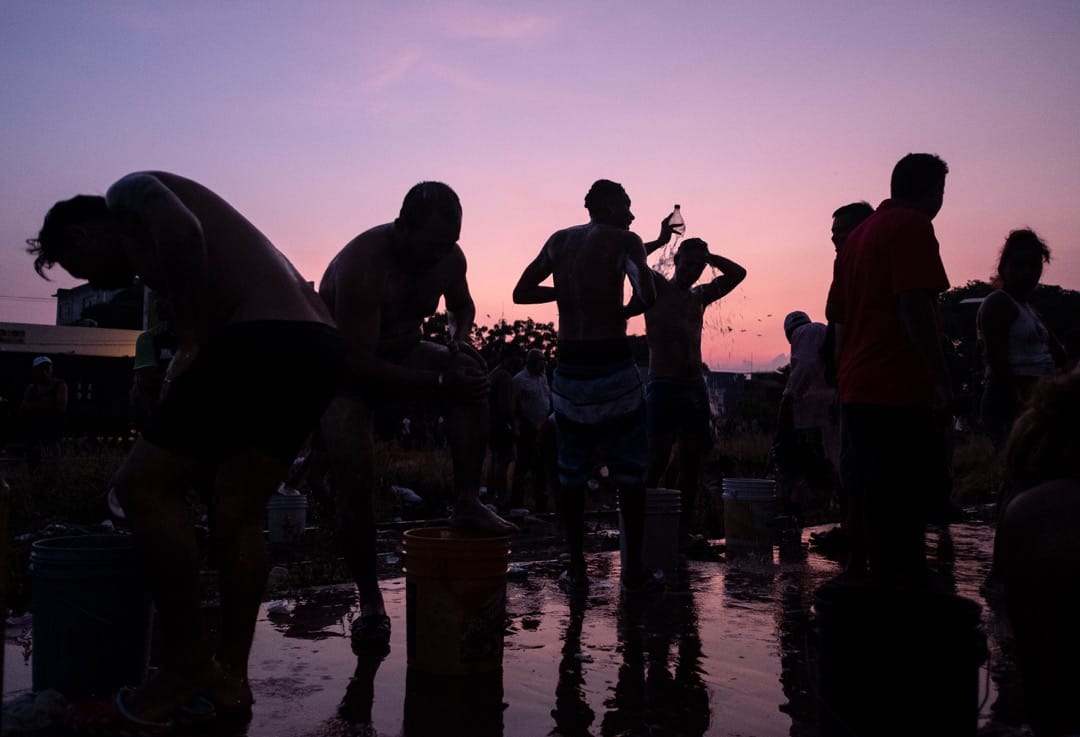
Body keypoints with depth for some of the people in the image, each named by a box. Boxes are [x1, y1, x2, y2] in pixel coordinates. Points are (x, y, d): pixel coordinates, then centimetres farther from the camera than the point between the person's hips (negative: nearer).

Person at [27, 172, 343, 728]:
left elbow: (182, 231, -16)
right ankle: (228, 675, 16)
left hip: (264, 339, -10)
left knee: (142, 486, -3)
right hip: (318, 346, 10)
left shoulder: (129, 193, 9)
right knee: (238, 515, 12)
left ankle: (187, 662, 3)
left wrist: (189, 338, -8)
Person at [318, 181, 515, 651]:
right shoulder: (362, 265, -33)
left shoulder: (450, 258, -13)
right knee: (354, 479, -20)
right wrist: (441, 382, -35)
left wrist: (459, 342, -12)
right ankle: (369, 601, -4)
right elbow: (361, 365, -34)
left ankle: (467, 503, -20)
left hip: (401, 350, 6)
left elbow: (461, 305, 11)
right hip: (344, 368, -5)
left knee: (472, 372, -22)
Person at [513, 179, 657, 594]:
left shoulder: (560, 240, 10)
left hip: (569, 369, 4)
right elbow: (647, 296, -18)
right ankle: (634, 571, 12)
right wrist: (625, 308, 3)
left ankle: (576, 571, 14)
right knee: (630, 473, 8)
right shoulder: (625, 241, -2)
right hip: (614, 366, -3)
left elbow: (521, 293, 11)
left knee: (572, 473, 11)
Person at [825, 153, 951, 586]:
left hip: (858, 390, 9)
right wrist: (939, 377, -15)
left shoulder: (858, 234, 22)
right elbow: (914, 305, -17)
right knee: (906, 502, -8)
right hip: (901, 391, -9)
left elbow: (838, 315, 23)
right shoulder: (911, 226, -5)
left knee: (868, 497, 14)